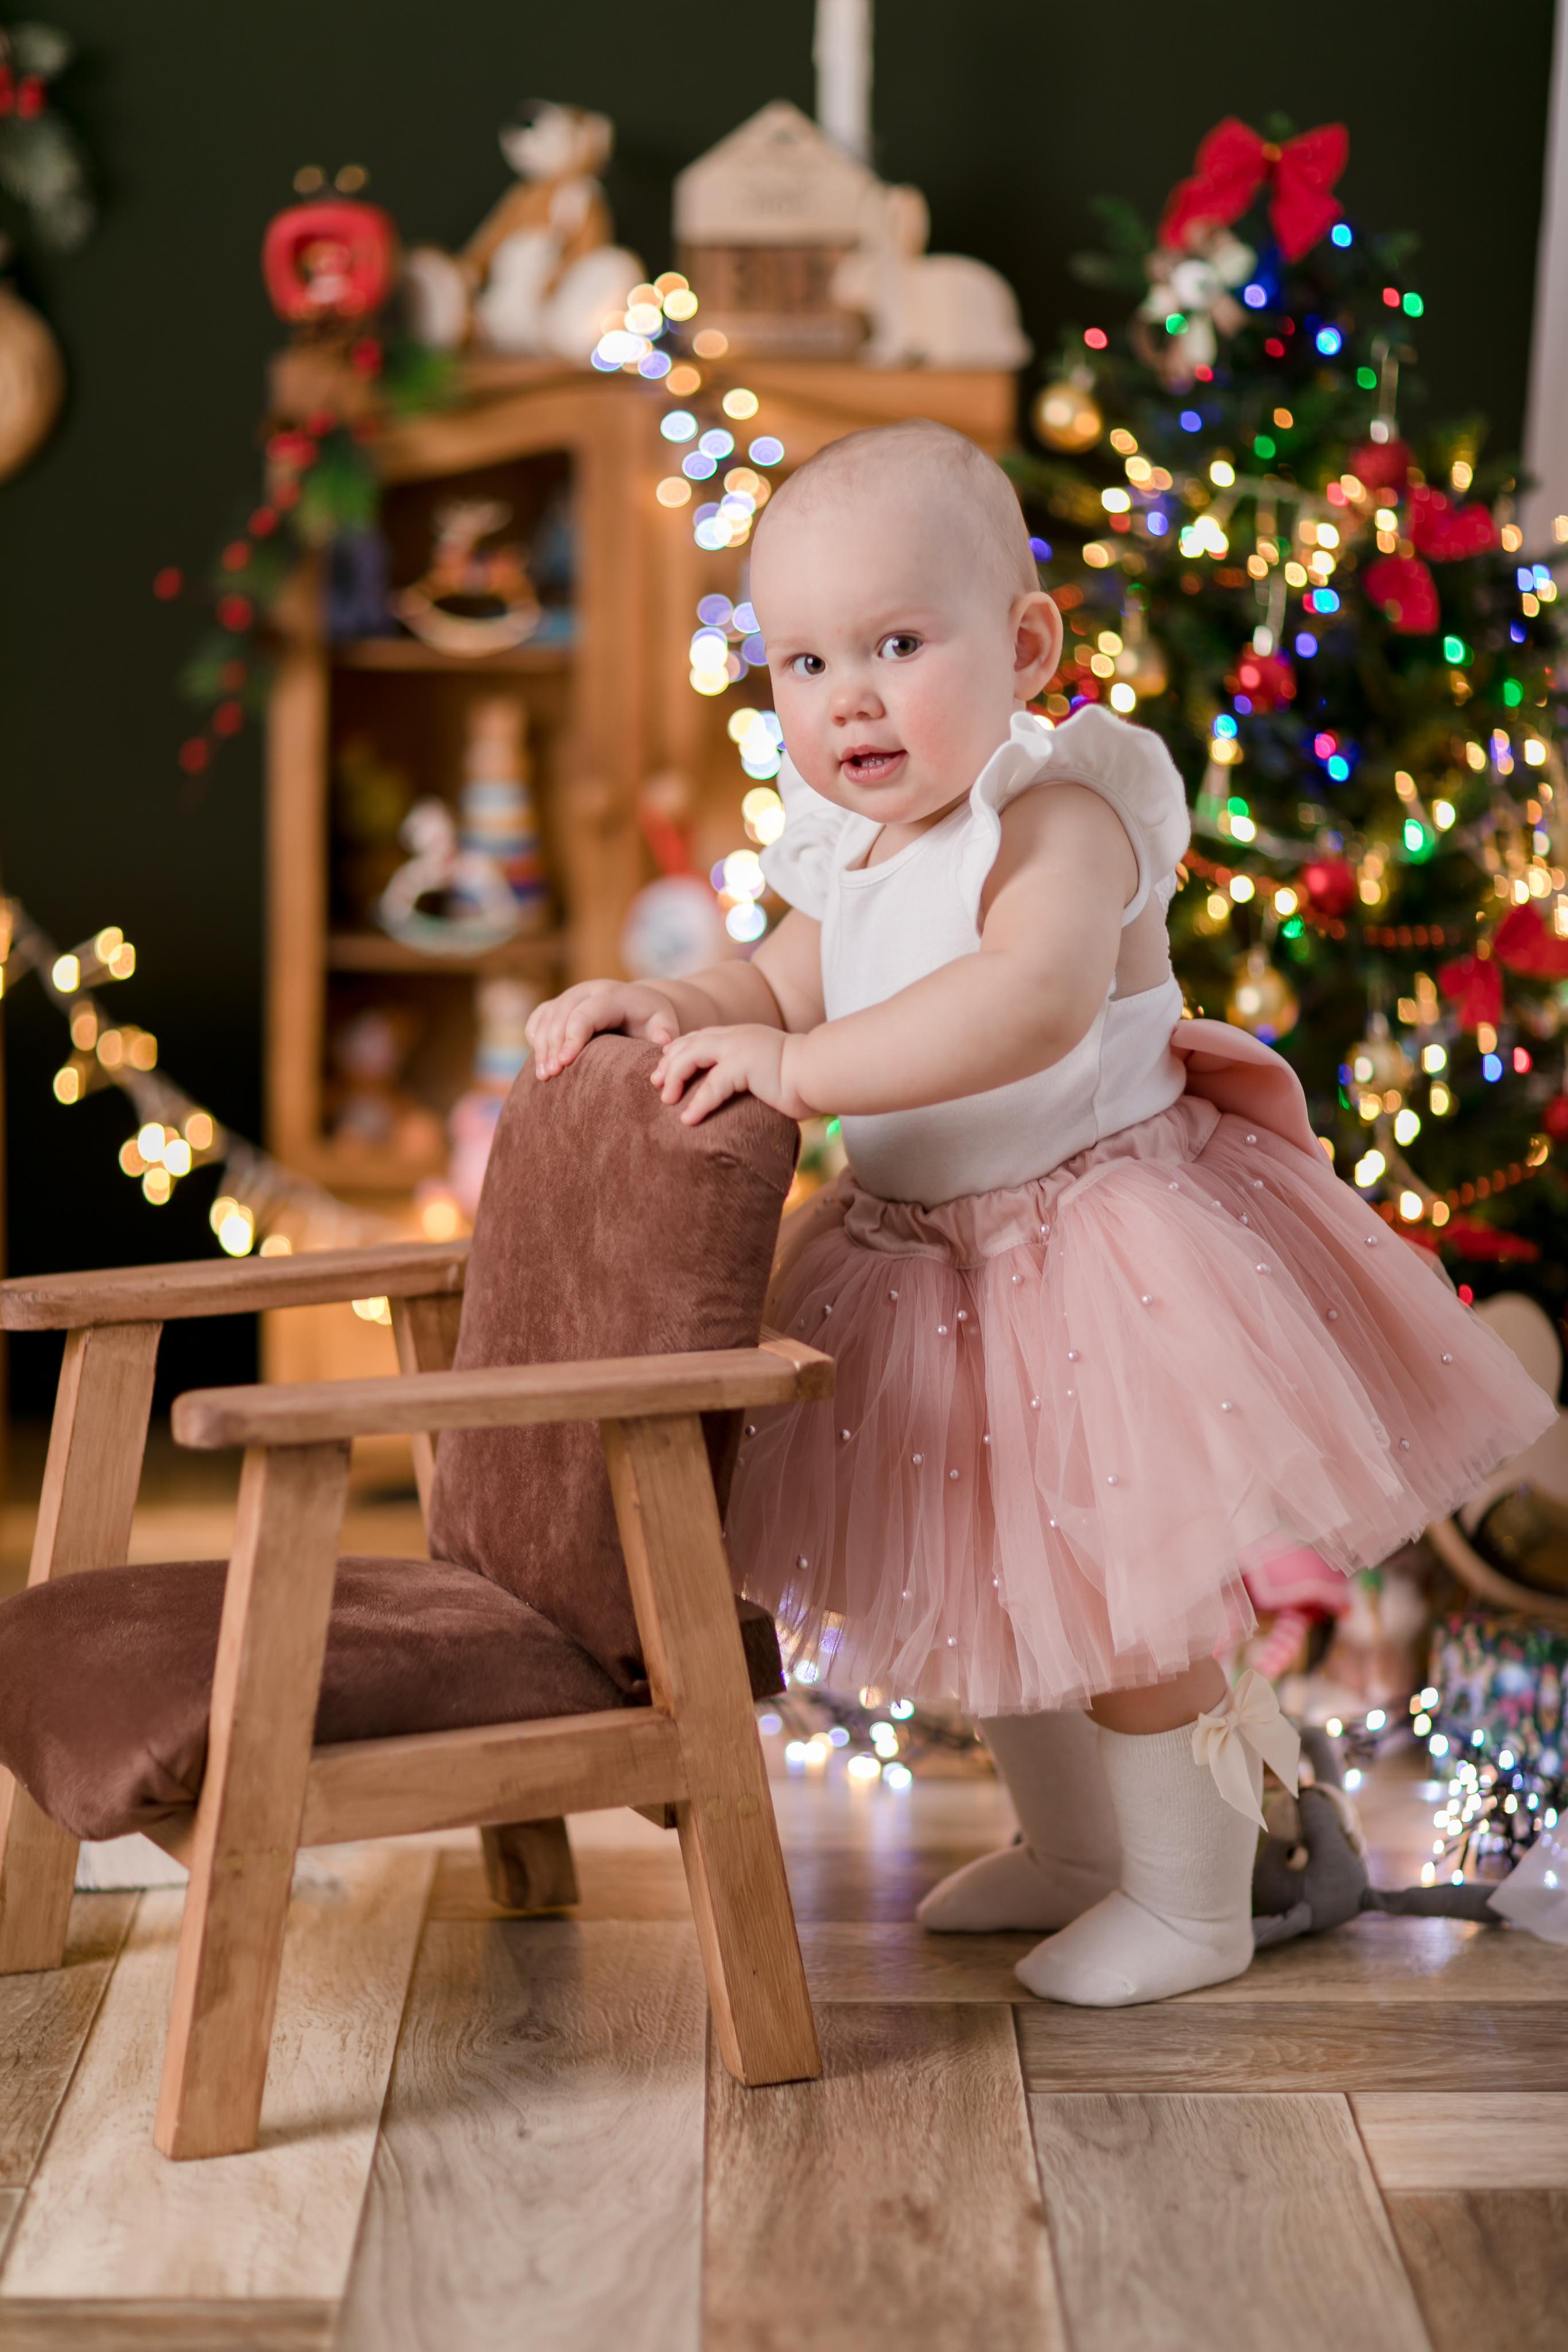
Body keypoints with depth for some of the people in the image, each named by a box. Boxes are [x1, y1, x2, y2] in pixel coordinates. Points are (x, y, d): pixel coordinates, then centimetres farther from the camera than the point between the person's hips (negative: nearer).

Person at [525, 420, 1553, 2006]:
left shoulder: (1059, 820, -25)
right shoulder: (852, 853, 2)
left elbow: (1030, 1002, -43)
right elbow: (783, 993, 12)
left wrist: (799, 1069, -43)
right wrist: (663, 1010, -9)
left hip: (1098, 1250, -9)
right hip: (933, 1265, 9)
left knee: (1119, 1592, -1)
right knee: (991, 1586, 21)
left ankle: (1192, 1904, 19)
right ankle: (1071, 1849, 42)